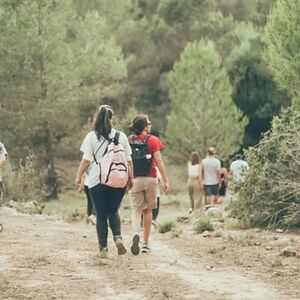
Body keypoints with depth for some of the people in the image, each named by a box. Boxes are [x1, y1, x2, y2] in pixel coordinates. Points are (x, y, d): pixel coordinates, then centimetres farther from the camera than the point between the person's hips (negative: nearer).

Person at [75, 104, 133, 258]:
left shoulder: (92, 136, -3)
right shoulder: (121, 136, 4)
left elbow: (86, 159, -6)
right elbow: (128, 160, 5)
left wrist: (79, 176, 4)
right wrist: (130, 178, 14)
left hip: (97, 181, -2)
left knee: (101, 215, 7)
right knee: (113, 211, 18)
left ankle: (103, 248, 4)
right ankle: (118, 237, -6)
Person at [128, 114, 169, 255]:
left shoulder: (128, 141, 3)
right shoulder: (152, 140, -4)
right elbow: (159, 161, -9)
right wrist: (165, 180, -5)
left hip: (134, 180, 1)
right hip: (150, 179, -1)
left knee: (136, 210, 2)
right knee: (148, 210, 10)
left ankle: (136, 233, -28)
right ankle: (145, 243, 13)